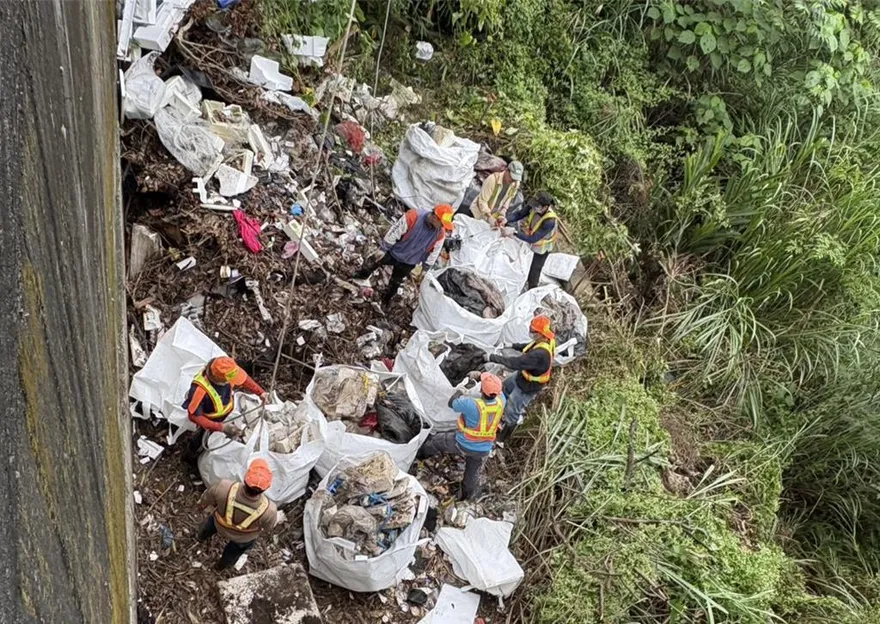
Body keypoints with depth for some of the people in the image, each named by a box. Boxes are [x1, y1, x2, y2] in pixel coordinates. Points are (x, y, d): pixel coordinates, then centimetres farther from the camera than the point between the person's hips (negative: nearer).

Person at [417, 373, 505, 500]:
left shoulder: (472, 404, -36)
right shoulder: (501, 401, -22)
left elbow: (452, 403, -16)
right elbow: (499, 390, 3)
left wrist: (458, 391, 2)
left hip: (463, 444, -3)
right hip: (483, 450, 3)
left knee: (438, 440, 26)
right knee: (473, 473, 26)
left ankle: (422, 453, 53)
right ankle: (467, 495, 49)